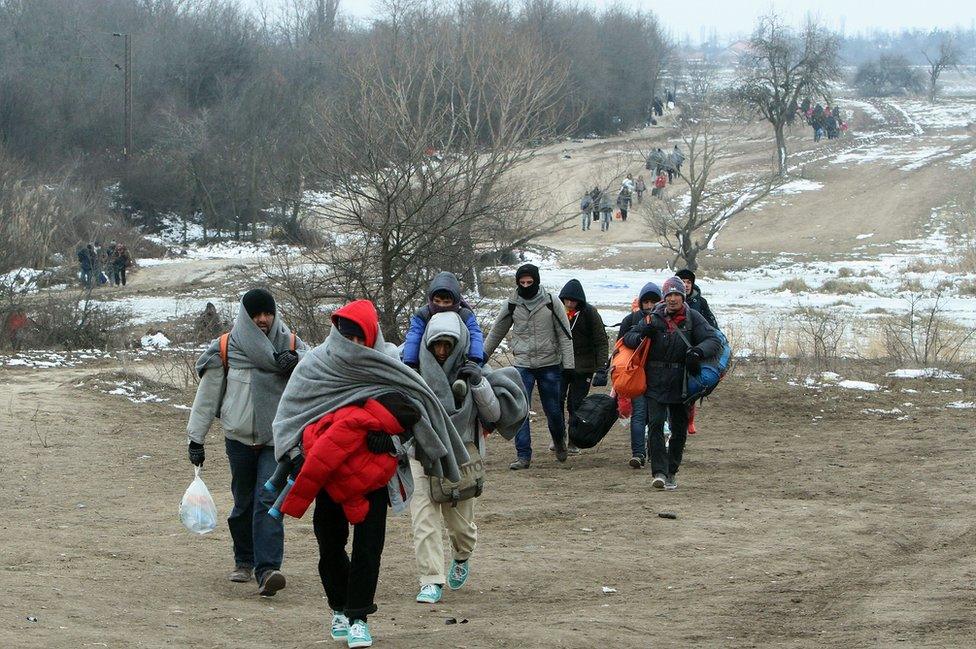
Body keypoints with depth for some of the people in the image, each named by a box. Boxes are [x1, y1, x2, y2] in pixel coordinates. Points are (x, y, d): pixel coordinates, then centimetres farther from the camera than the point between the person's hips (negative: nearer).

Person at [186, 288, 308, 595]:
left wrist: (295, 363, -26)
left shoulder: (290, 345, 4)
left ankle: (267, 570, -24)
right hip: (239, 437, 1)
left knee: (269, 501, -16)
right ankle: (244, 561, 31)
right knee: (244, 503, 10)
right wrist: (196, 438, 7)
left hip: (277, 439, -1)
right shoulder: (225, 348, 3)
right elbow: (206, 395, 8)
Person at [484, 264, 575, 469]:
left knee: (553, 410, 8)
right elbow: (496, 333, 14)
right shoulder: (512, 305, 2)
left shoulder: (550, 302, -4)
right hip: (522, 365, 1)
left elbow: (564, 334, -1)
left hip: (549, 365, -1)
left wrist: (568, 364, -8)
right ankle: (523, 455, -5)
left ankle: (559, 442, 37)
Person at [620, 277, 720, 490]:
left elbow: (714, 340, -6)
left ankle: (671, 473, 20)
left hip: (681, 382, 1)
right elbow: (627, 338, 9)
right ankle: (659, 472, -18)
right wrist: (641, 337, -14)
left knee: (679, 429, 7)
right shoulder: (654, 318, 2)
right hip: (655, 381, -1)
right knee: (655, 423, -14)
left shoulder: (693, 318, 1)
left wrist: (698, 351, -26)